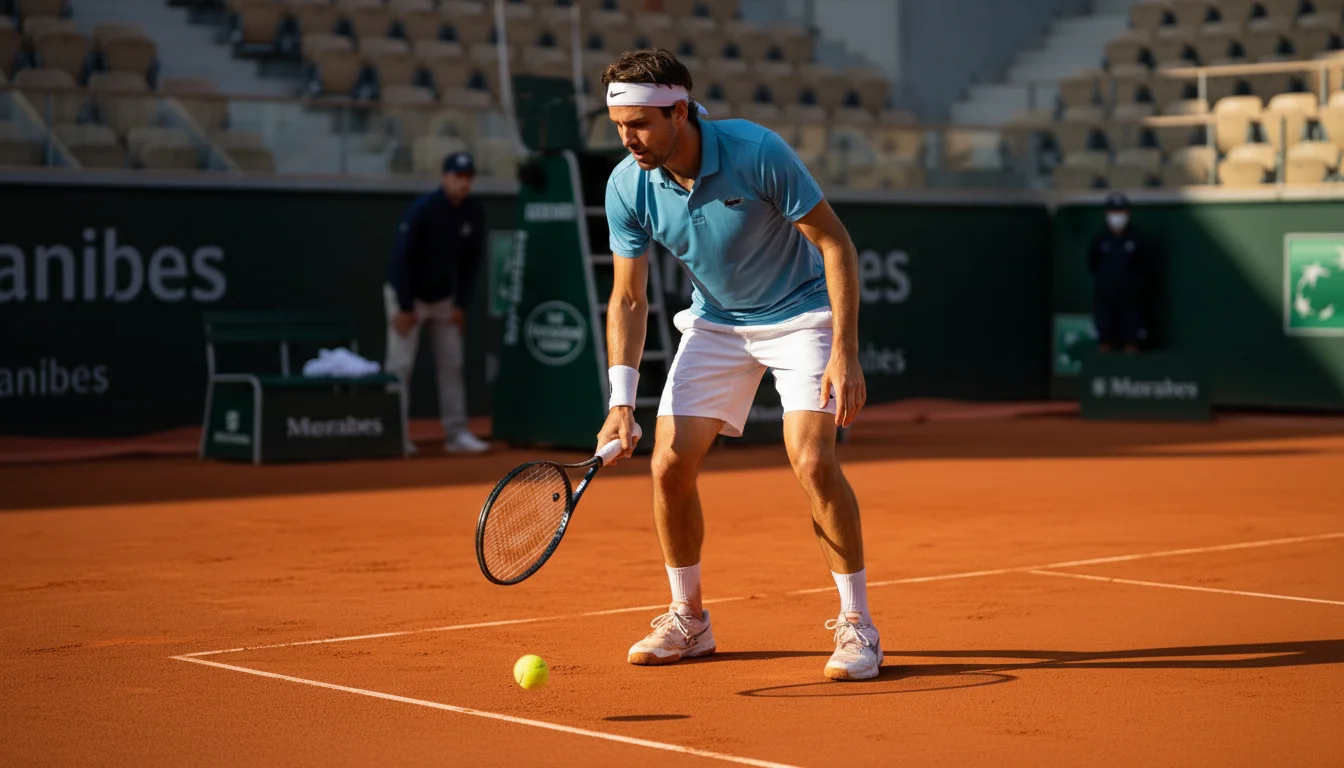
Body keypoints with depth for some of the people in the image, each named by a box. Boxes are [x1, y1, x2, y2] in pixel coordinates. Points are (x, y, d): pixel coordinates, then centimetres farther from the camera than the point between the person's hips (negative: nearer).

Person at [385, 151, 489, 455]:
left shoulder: (474, 212, -7)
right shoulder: (422, 209, -22)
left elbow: (473, 259, 2)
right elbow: (401, 257, -20)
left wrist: (461, 304, -3)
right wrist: (405, 308, -20)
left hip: (444, 299, 5)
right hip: (408, 295, -5)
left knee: (451, 364, 4)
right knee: (400, 365, -7)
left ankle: (456, 433, 7)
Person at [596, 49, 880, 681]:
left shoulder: (758, 153, -28)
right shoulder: (627, 186, -15)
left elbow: (836, 243, -20)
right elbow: (628, 298, -7)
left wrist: (845, 355, -26)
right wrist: (621, 403, -18)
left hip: (801, 314, -4)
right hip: (715, 324, 4)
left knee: (812, 460, -21)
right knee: (669, 465, -6)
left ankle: (856, 625, -7)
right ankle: (688, 619, 15)